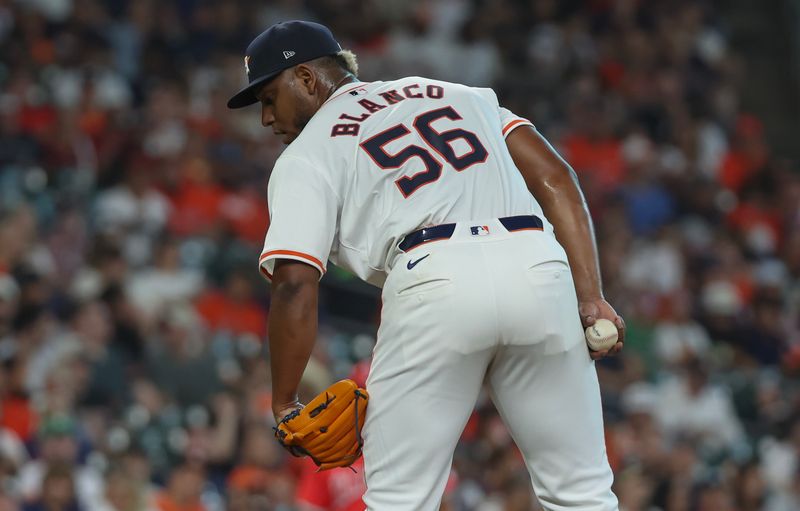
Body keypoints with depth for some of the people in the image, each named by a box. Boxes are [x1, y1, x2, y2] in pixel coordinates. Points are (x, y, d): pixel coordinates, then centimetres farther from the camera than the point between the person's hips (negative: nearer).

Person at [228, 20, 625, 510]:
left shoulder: (306, 155, 16)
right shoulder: (458, 94, 30)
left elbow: (296, 285, 1)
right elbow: (554, 177, 16)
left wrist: (284, 405, 8)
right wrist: (590, 298, 10)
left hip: (436, 285, -4)